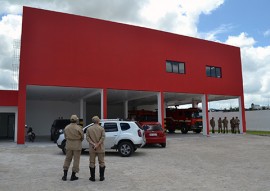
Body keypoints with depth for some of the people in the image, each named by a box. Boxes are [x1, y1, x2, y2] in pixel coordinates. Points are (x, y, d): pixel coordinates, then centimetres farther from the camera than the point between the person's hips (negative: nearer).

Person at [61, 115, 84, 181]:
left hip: (69, 145, 4)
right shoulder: (79, 128, -15)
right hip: (77, 145, -4)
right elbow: (82, 137, -4)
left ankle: (65, 175, 17)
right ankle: (73, 176, 11)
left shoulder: (66, 127, -1)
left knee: (67, 159, 16)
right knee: (76, 160, 6)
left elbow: (65, 137, 7)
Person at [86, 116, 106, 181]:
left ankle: (92, 177, 12)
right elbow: (103, 137, -14)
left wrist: (93, 144, -13)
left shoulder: (89, 129, 2)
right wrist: (97, 145, -15)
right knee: (101, 162, 9)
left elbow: (87, 137, -6)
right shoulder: (101, 128, -5)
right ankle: (101, 177, 11)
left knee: (92, 163, 9)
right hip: (100, 148, -1)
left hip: (92, 149, 2)